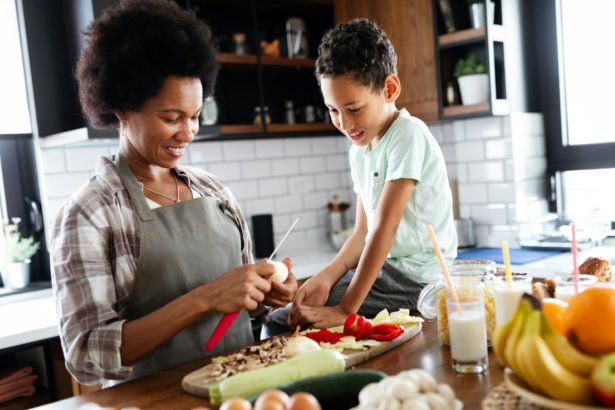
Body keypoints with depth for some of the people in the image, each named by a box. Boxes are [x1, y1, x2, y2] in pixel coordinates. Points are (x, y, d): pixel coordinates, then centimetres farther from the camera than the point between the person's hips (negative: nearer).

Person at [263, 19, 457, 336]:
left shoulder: (408, 135, -16)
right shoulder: (359, 151, 8)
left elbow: (385, 228, -21)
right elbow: (363, 231, 8)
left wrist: (346, 310, -21)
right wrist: (326, 277, -10)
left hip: (418, 280, -7)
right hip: (385, 267, 7)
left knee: (282, 323, -13)